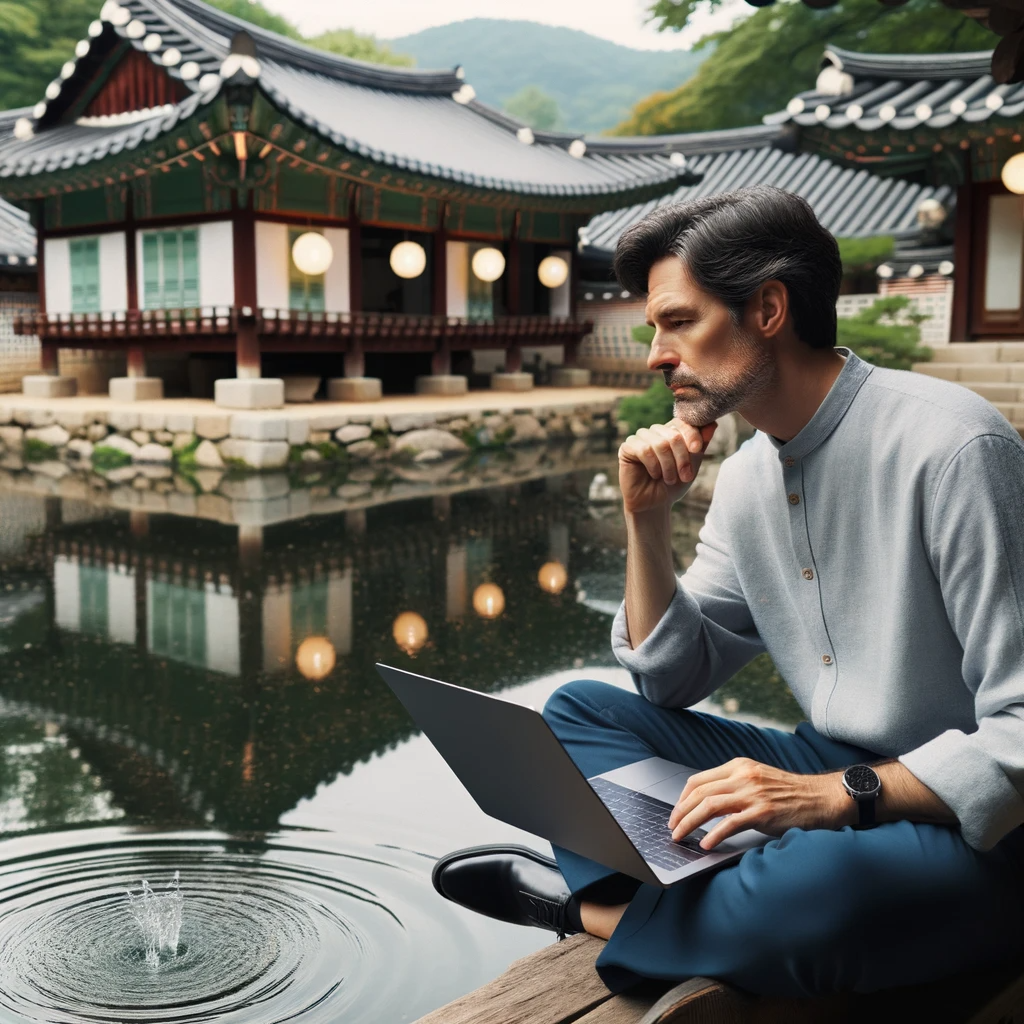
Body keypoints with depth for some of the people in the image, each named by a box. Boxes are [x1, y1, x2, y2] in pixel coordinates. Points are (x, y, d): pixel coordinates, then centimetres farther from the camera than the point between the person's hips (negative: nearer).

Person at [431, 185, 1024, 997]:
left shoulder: (951, 446, -20)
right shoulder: (748, 474, 6)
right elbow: (671, 681, 11)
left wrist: (836, 796, -32)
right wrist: (647, 521, -2)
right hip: (832, 780, 8)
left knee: (818, 887, -39)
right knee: (577, 710, 4)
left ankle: (591, 906, -12)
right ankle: (641, 913, -19)